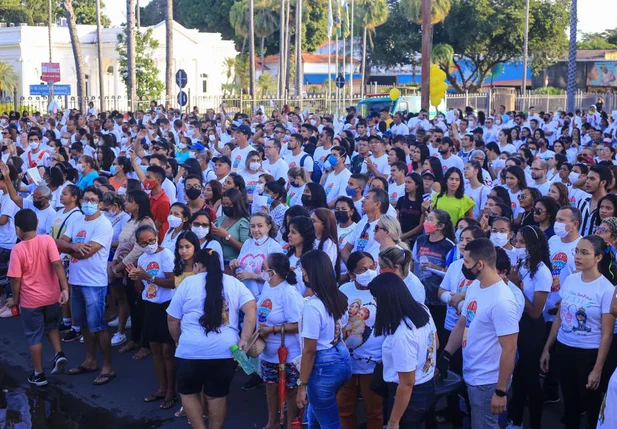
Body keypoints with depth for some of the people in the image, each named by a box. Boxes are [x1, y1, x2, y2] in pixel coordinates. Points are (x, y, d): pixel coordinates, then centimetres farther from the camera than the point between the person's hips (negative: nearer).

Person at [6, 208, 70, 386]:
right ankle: (59, 355, 8)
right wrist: (65, 289, -17)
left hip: (30, 301, -3)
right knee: (52, 326, 28)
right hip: (52, 297, 3)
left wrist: (15, 299, 4)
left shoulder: (17, 249, -14)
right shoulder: (47, 240, -10)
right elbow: (57, 264, -18)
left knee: (34, 337, 12)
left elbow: (16, 279, -11)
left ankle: (39, 374, 19)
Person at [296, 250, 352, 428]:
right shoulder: (338, 297, 1)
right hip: (342, 359, 9)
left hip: (323, 367, -8)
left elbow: (309, 351, -19)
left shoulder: (312, 306, -23)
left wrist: (302, 385, -12)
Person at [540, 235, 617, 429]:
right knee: (570, 401, 18)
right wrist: (547, 348, 9)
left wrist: (597, 369, -13)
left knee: (591, 406, 9)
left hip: (589, 354, -5)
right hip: (563, 349, 5)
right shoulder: (570, 280, 1)